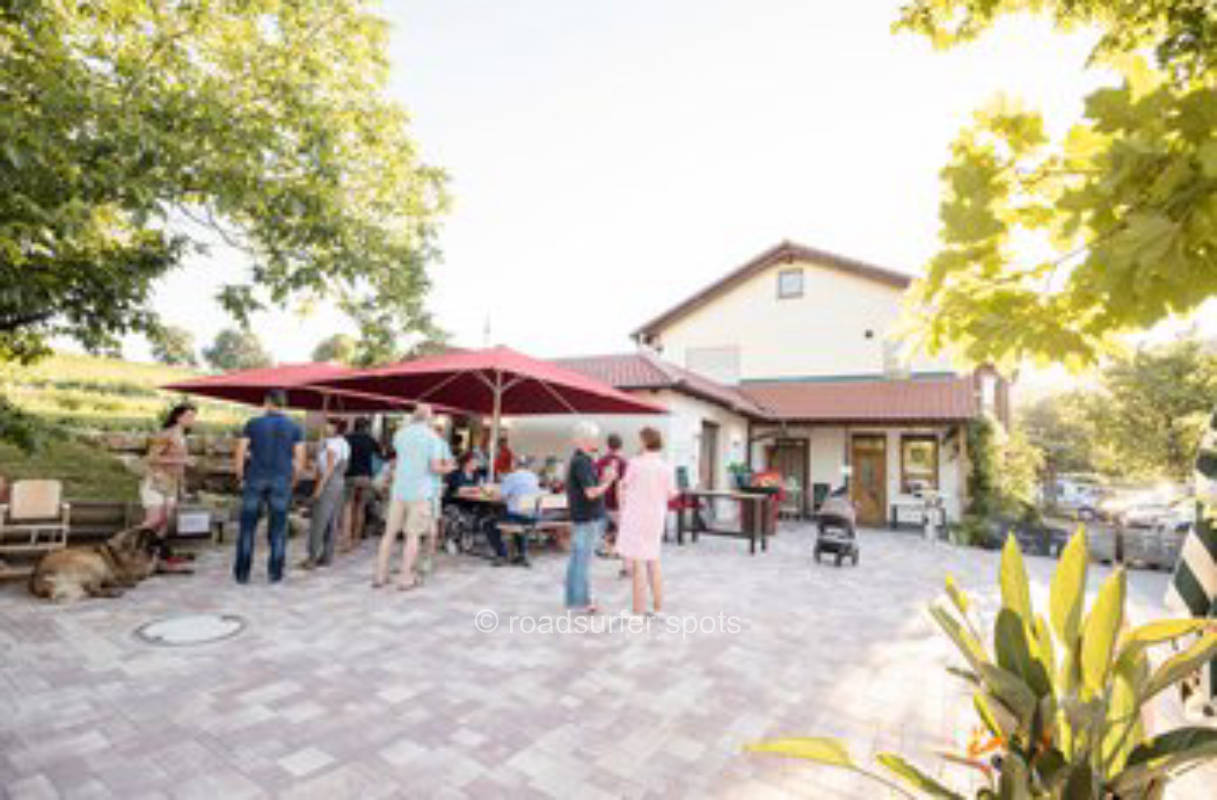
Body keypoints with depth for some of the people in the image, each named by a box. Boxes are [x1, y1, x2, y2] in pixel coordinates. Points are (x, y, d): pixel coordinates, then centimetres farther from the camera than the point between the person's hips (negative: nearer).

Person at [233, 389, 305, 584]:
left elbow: (239, 454, -2)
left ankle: (242, 573, 11)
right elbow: (299, 460, -2)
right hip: (281, 481, 0)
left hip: (255, 480, 0)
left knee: (247, 527, 9)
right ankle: (275, 572, 10)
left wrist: (240, 478, 9)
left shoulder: (253, 424, 1)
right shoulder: (294, 428, 2)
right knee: (278, 529, 6)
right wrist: (292, 482, 9)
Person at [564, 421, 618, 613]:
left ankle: (574, 599, 25)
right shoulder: (582, 462, -19)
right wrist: (608, 481, -11)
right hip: (587, 519, -10)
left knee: (577, 560, 15)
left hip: (581, 517, 10)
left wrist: (603, 479, 5)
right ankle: (580, 602, 8)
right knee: (581, 561, -1)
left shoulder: (578, 459, 13)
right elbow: (591, 493, -23)